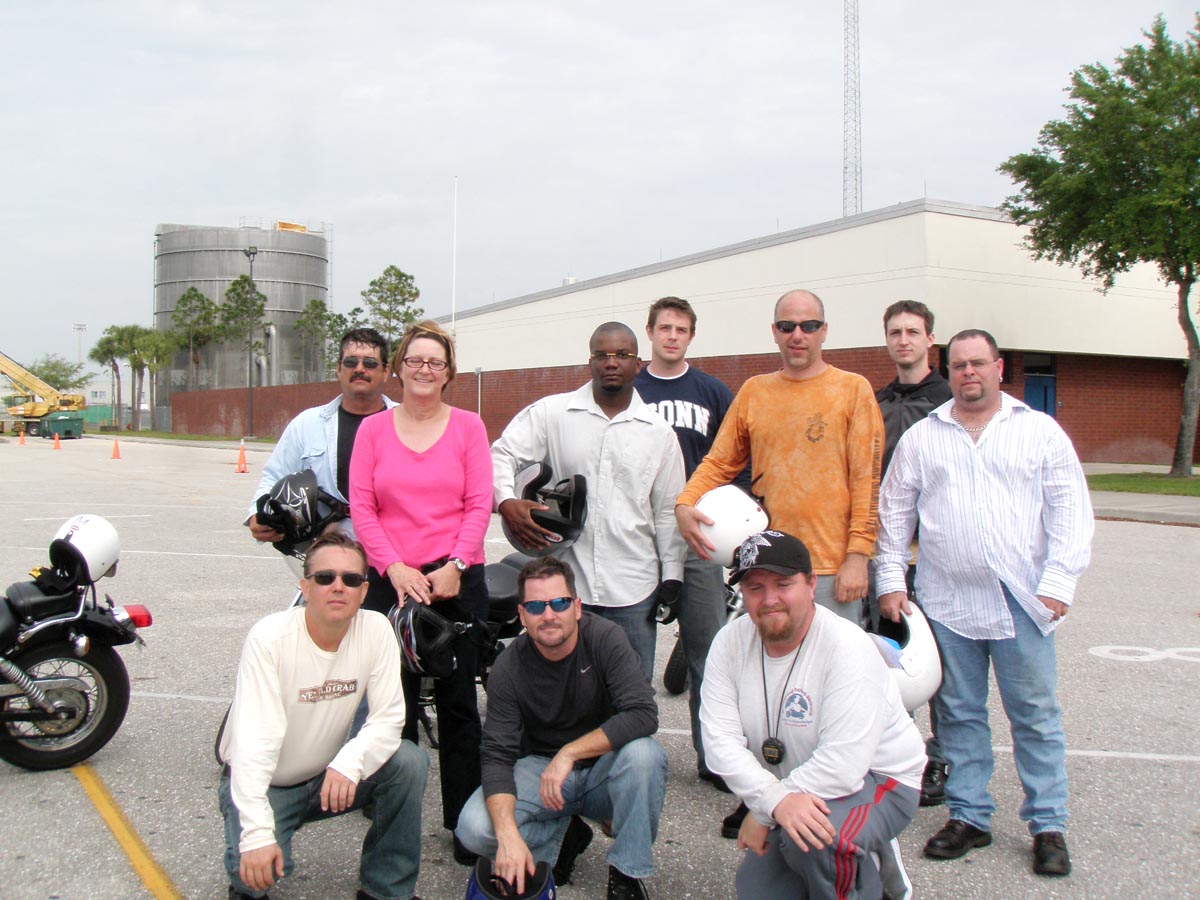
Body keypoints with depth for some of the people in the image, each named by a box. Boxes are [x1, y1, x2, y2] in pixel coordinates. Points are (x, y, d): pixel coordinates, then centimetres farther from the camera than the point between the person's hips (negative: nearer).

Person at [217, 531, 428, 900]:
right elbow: (256, 739, -30)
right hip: (264, 782, -3)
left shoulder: (376, 629, -13)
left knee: (409, 762, -20)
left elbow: (389, 717, -16)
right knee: (257, 866, -27)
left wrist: (349, 762, -37)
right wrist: (256, 834, -39)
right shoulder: (269, 637, -23)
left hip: (330, 775, 3)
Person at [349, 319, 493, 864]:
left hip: (456, 581, -1)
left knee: (458, 704, 5)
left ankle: (465, 823, 14)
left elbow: (479, 505, -1)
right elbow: (361, 507, 1)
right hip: (391, 580, 1)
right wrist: (396, 568, -10)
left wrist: (455, 565, -12)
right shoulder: (373, 429, 7)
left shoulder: (468, 426, 5)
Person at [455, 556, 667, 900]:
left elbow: (644, 715, -27)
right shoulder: (509, 668, -13)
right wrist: (508, 834, -33)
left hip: (603, 770, -1)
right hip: (540, 767, 1)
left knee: (643, 753, -34)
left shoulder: (605, 639, -17)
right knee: (474, 829, -24)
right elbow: (497, 754, -17)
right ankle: (562, 832, 6)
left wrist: (570, 752, -31)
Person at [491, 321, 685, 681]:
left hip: (634, 590, 1)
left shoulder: (658, 432, 8)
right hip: (563, 583, -1)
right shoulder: (550, 413, 3)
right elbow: (502, 455, 4)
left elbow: (667, 512, 11)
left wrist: (671, 579, 8)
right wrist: (506, 502, -16)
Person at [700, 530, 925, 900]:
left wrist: (762, 813, -26)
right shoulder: (730, 642, -9)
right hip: (793, 787, 6)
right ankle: (859, 855, 23)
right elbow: (720, 738, -17)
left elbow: (843, 763, -31)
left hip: (876, 779, -6)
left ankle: (870, 868, -1)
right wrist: (776, 800, -33)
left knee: (813, 836, -33)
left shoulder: (847, 648, -25)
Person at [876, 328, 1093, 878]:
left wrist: (1058, 584, -6)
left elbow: (1071, 512, 3)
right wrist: (891, 581, 6)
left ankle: (1049, 825, 15)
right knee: (959, 713, 9)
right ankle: (968, 816, 21)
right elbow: (893, 513, 13)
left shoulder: (1040, 431, 6)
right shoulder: (920, 437, 11)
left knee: (1035, 715, 3)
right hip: (946, 601, 2)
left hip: (1022, 601, -1)